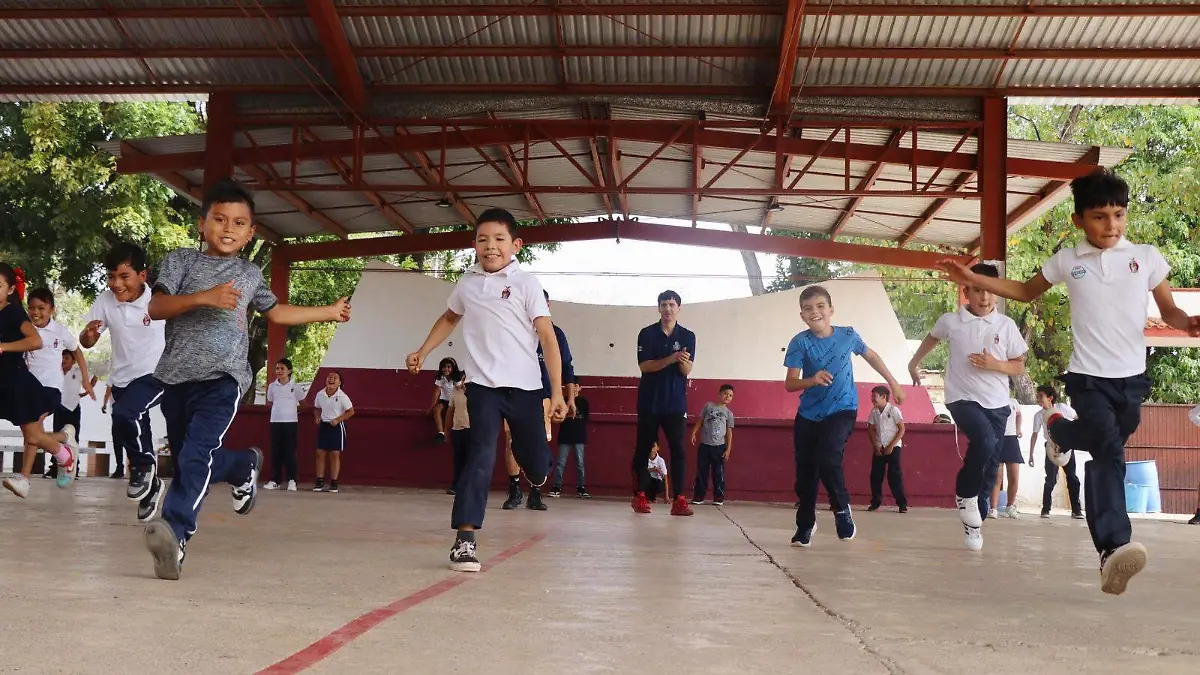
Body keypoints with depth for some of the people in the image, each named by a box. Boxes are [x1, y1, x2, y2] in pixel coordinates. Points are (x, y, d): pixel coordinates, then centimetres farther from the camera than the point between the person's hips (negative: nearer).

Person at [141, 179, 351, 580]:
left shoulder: (251, 274, 17)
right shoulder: (181, 260, 8)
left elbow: (276, 312, 33)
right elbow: (156, 308, -5)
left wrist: (329, 312, 37)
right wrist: (203, 297, -19)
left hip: (222, 379, -1)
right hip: (176, 376, 1)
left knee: (196, 455, -22)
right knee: (186, 458, 14)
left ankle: (175, 534, -32)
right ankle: (245, 465, 41)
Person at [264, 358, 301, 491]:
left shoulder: (295, 386, -2)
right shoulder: (272, 386, 5)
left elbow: (303, 403, 9)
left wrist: (297, 411, 5)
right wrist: (278, 410, 12)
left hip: (291, 422, -3)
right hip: (275, 422, 3)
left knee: (290, 451, -2)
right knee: (275, 452, 4)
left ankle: (292, 480, 2)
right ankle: (275, 480, 9)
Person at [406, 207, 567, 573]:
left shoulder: (526, 283, -4)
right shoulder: (467, 283, 7)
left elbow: (548, 337, -7)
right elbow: (449, 318, 29)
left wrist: (557, 391, -13)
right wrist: (423, 352, 22)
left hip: (525, 387, -1)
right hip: (483, 385, 1)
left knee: (537, 465, 6)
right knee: (481, 456, -17)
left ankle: (535, 472, 45)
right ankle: (464, 538, -14)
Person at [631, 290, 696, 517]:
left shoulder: (688, 336, 3)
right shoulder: (647, 334, -1)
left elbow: (687, 371, -5)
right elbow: (644, 366, -10)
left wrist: (684, 361, -29)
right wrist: (671, 359, -23)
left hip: (676, 403, 1)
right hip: (649, 402, -1)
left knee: (678, 450, -5)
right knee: (643, 449, 4)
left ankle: (679, 500, -7)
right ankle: (640, 496, 12)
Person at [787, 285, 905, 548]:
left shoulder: (848, 335, -8)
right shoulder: (800, 342, -13)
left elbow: (871, 356, 13)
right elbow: (790, 383, -16)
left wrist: (894, 384, 20)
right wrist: (812, 380, -36)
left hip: (841, 410, -1)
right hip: (808, 414, 1)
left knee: (828, 458, -24)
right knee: (805, 472, 5)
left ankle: (842, 508, 1)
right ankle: (805, 525, 25)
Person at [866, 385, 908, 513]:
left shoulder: (893, 410, -11)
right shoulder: (874, 411, 1)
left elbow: (902, 429, -10)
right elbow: (871, 429, 10)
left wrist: (891, 446, -14)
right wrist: (875, 446, -2)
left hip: (893, 447, -4)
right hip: (879, 448, 5)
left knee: (895, 475, -9)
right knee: (875, 475, 1)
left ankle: (902, 504, -3)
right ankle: (876, 502, 10)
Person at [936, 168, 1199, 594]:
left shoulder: (1147, 257, 4)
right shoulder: (1067, 261, 3)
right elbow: (1027, 292, 18)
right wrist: (974, 279, 9)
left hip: (1132, 377, 3)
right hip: (1088, 376, -3)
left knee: (1103, 453, 16)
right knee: (1109, 448, -22)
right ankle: (1114, 547, -31)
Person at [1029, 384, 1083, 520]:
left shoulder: (1062, 407, -14)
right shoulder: (1039, 415, -8)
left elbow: (1077, 418, -1)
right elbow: (1035, 434, -2)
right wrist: (1031, 454, -2)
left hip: (1066, 446, 0)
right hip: (1051, 448, 0)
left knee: (1072, 478, -2)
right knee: (1050, 479, -6)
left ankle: (1076, 510, 3)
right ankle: (1045, 509, 3)